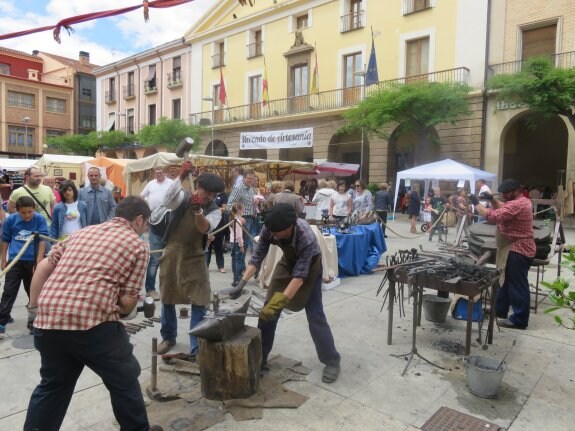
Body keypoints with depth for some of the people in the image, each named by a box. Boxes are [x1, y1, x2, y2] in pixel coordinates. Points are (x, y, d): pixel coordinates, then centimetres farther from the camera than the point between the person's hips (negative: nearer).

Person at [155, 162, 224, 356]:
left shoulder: (214, 210, -6)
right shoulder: (182, 199, -8)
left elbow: (205, 228, -25)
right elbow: (167, 201, -30)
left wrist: (198, 210, -44)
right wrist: (181, 177, -40)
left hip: (195, 258, 0)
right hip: (172, 254, 0)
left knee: (199, 302, -4)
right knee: (167, 298, 14)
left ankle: (197, 348, 9)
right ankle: (168, 338, 37)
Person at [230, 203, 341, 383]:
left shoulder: (307, 238, -40)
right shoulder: (269, 228, -28)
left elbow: (300, 275, -38)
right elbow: (258, 256, -17)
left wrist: (279, 302, -43)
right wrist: (242, 283, -25)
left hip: (309, 265, -5)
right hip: (288, 262, 5)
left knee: (315, 315, -8)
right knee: (268, 310, 1)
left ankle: (332, 361, 10)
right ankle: (260, 357, 15)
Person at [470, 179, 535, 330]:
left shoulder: (516, 205, -23)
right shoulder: (522, 201, 12)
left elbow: (494, 216, -30)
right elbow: (502, 209, 20)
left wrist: (476, 203, -21)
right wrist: (491, 199, 2)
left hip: (517, 250, -11)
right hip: (517, 248, 11)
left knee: (517, 285, -3)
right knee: (507, 281, 18)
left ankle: (519, 320, 6)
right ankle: (500, 311, 29)